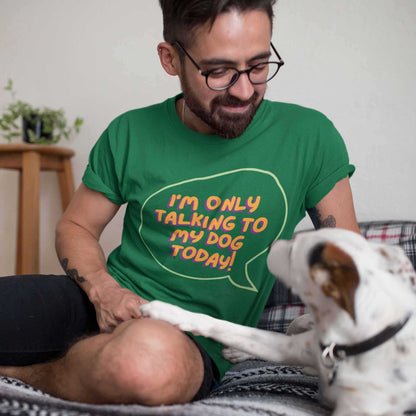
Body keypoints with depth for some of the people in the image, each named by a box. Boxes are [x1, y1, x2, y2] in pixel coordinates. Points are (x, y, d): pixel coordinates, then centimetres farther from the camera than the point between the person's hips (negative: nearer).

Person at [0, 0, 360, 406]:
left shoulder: (310, 137, -3)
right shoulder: (129, 135, 1)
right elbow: (75, 226, 12)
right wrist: (102, 289, -9)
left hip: (197, 340, 0)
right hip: (101, 302, 1)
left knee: (154, 355, -38)